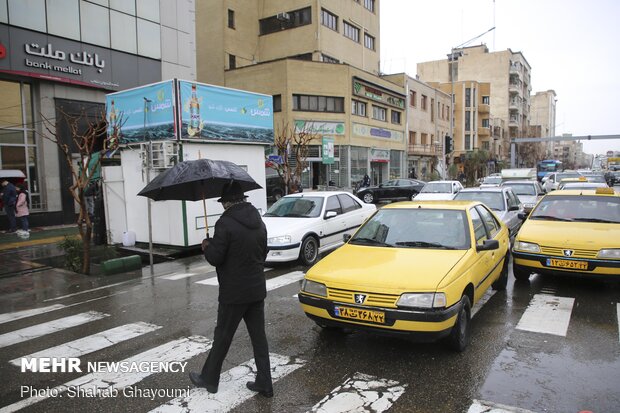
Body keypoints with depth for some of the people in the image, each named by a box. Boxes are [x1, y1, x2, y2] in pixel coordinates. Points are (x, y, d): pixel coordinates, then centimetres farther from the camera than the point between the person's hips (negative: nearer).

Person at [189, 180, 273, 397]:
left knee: (222, 337, 10)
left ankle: (209, 379, 28)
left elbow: (215, 257, -17)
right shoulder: (259, 222, 6)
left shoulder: (226, 223, -18)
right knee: (258, 336, 12)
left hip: (234, 292, -6)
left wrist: (207, 246, 2)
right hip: (257, 289, 6)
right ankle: (264, 383, 18)